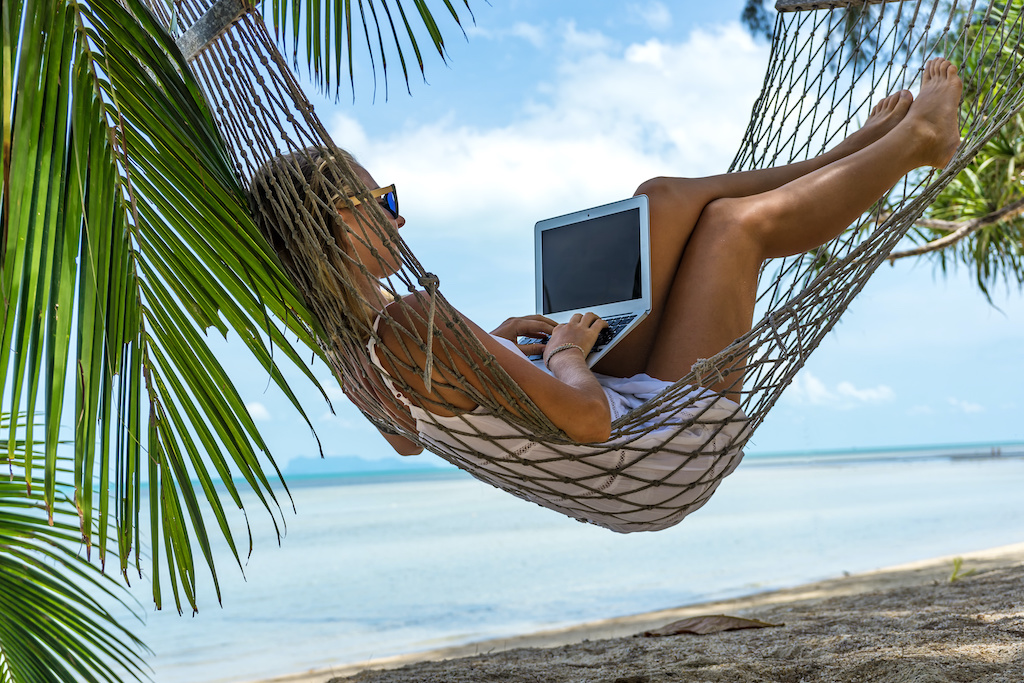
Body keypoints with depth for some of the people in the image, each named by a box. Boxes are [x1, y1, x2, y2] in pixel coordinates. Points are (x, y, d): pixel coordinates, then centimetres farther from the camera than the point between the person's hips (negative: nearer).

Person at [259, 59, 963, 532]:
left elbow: (408, 438, 17)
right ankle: (914, 139, 27)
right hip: (668, 457, -9)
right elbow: (586, 417, -36)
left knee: (668, 196, 8)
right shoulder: (413, 324, -34)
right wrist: (566, 352, -15)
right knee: (738, 220, 0)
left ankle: (868, 143, 27)